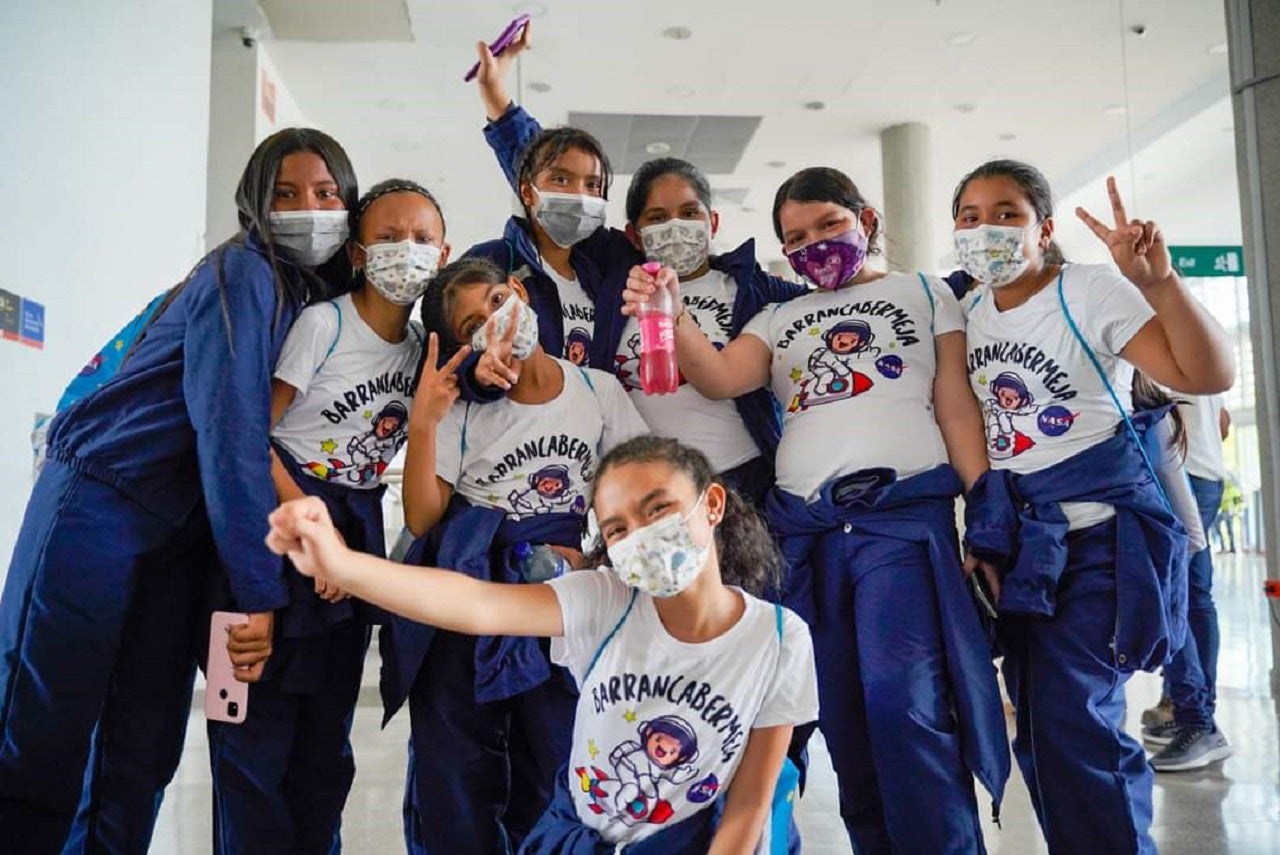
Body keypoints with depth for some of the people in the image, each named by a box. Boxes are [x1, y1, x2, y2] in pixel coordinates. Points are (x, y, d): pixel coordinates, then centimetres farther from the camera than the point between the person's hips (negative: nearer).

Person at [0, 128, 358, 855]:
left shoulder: (330, 300, 8)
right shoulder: (242, 274, -16)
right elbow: (230, 431, -23)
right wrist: (261, 591, -23)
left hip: (183, 533, 7)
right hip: (99, 507, -7)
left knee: (145, 753, 9)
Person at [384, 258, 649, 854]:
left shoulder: (599, 391, 4)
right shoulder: (463, 409, 1)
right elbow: (422, 518, -5)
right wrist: (422, 422, -16)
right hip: (469, 583, 0)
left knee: (554, 765, 2)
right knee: (456, 766, 3)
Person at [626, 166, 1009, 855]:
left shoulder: (923, 294, 13)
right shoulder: (779, 320, 20)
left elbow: (957, 409, 8)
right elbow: (719, 379, 1)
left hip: (904, 513, -3)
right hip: (803, 526, 4)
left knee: (900, 700, -14)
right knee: (840, 712, 8)